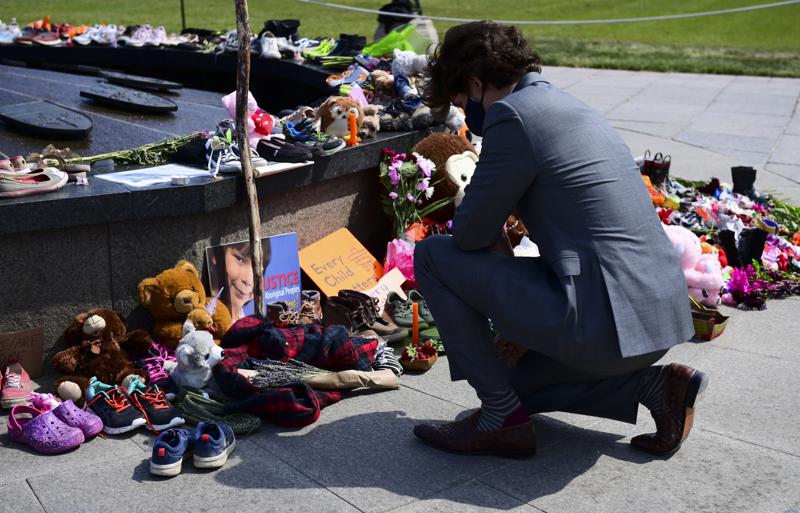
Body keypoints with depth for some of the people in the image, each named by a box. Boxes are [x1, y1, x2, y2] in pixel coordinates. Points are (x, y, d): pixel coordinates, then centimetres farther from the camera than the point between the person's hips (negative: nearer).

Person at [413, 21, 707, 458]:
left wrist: (497, 244, 15)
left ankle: (503, 418, 5)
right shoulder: (570, 107, 19)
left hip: (605, 321, -10)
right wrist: (527, 325, 24)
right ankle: (654, 384, 15)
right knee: (512, 375, 30)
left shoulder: (514, 116, -12)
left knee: (432, 256, 0)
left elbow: (470, 233, -9)